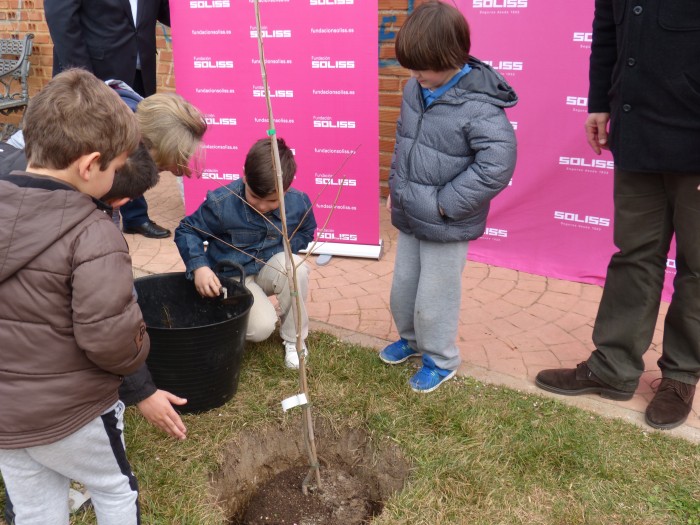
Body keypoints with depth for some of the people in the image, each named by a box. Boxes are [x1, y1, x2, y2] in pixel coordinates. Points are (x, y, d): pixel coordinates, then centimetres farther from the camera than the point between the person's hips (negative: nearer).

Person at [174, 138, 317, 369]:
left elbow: (305, 233, 7)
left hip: (268, 271, 3)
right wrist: (199, 267, -29)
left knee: (296, 267, -33)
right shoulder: (221, 202, -24)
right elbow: (186, 231, -11)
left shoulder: (299, 203, -15)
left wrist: (282, 251, -14)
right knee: (262, 328, -27)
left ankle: (294, 338, -9)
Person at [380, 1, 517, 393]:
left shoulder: (478, 106, -23)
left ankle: (441, 360, 30)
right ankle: (412, 339, 47)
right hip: (409, 216, 8)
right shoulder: (416, 90, 2)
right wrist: (396, 186, 14)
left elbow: (497, 165, -29)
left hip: (446, 226, -7)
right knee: (403, 287, 22)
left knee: (435, 297, 7)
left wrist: (445, 203, -23)